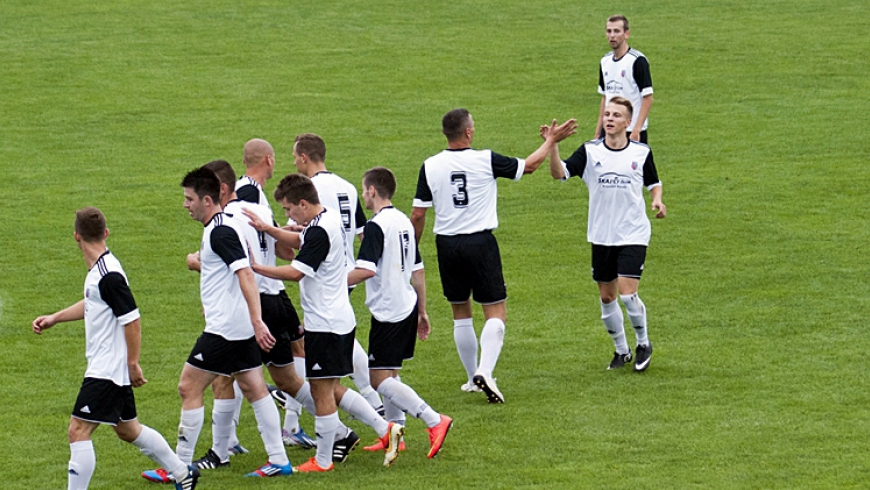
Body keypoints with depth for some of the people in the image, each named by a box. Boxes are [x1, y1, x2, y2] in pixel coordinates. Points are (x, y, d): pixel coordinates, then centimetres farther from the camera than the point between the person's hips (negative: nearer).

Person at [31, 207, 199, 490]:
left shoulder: (108, 275, -22)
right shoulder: (99, 269, 8)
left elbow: (132, 320, -21)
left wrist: (133, 364, -17)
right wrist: (54, 318, 27)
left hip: (107, 371, -10)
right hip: (109, 369, 10)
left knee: (78, 431, -11)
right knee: (127, 430, 20)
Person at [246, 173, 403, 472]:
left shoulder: (320, 232, -21)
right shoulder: (329, 218, 9)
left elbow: (295, 272, -25)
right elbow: (300, 241, 24)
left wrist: (254, 268, -21)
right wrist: (267, 229, 12)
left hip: (325, 323, -10)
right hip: (341, 320, 10)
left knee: (322, 391, 0)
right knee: (330, 389, 18)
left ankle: (323, 461, 8)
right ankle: (385, 430, 17)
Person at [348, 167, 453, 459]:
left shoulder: (376, 226, -15)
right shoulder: (403, 222, 12)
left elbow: (366, 270, -26)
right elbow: (417, 271, 17)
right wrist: (422, 312, 24)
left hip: (389, 312, -9)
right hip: (407, 307, 9)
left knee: (379, 378, -9)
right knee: (389, 374, 18)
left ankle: (434, 421, -18)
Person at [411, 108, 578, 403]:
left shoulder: (430, 167, -4)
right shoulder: (485, 160, -9)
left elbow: (418, 215, -2)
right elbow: (529, 166, 6)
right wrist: (551, 141, 21)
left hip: (447, 244, 3)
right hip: (480, 243, -3)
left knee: (461, 313, 15)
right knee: (496, 313, 0)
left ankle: (473, 379, 22)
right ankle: (484, 371, -19)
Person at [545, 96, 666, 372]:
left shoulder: (641, 153, -2)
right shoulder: (590, 151, -3)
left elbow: (653, 183, 13)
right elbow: (559, 173, -14)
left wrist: (657, 201, -7)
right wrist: (552, 145, -29)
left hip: (633, 235, -2)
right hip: (601, 236, 2)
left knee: (627, 293, -13)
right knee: (607, 297, 9)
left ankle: (643, 343, 10)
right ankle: (621, 351, 27)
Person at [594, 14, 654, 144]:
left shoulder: (637, 60, -11)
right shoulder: (605, 61, 10)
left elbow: (648, 98, -14)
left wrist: (636, 130, -20)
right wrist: (598, 132, 15)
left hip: (632, 133, -6)